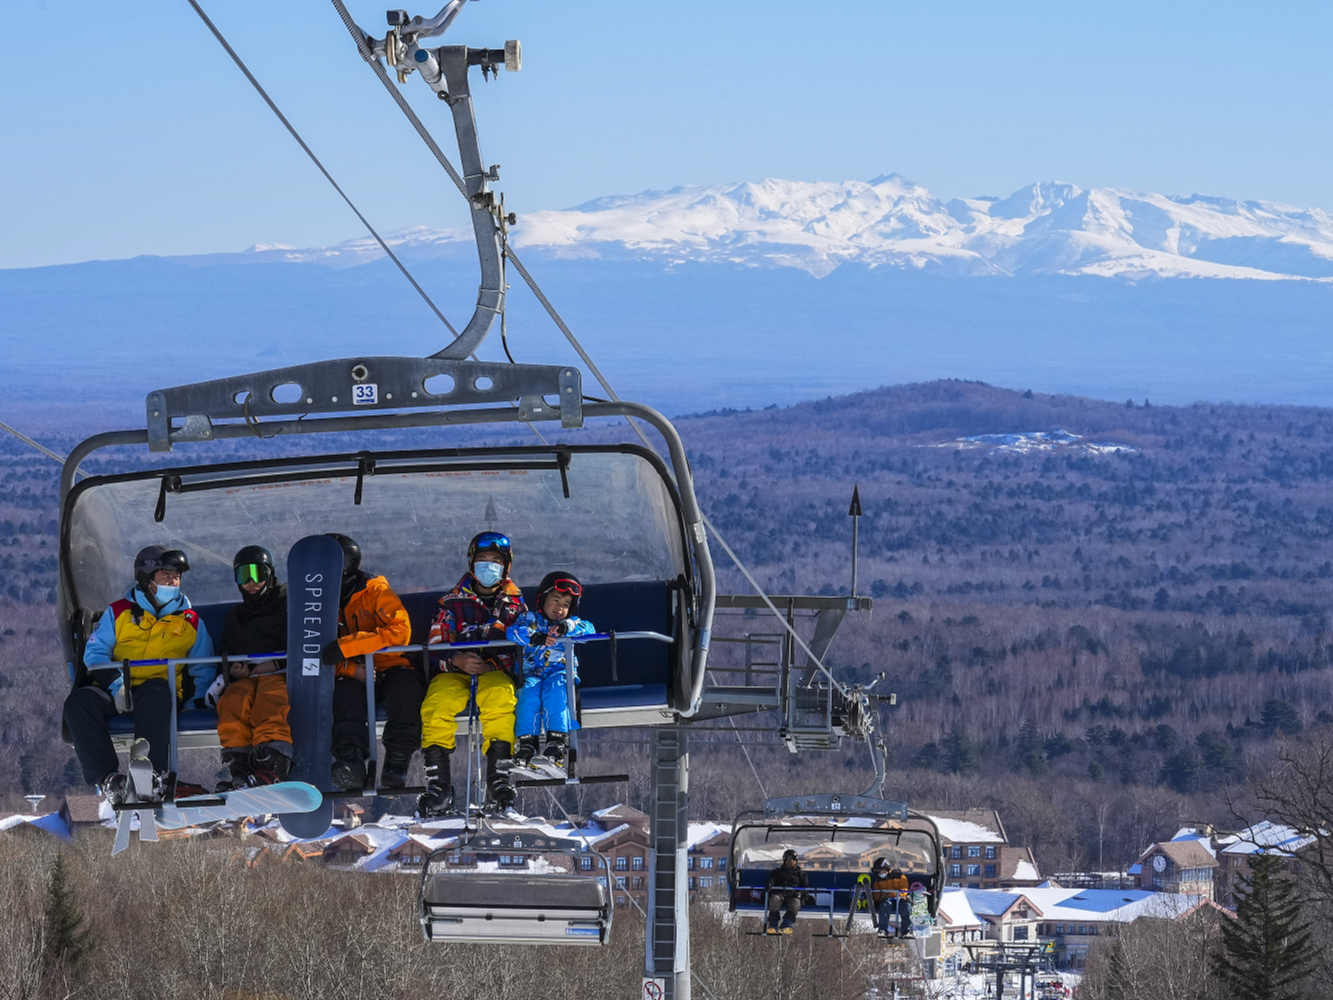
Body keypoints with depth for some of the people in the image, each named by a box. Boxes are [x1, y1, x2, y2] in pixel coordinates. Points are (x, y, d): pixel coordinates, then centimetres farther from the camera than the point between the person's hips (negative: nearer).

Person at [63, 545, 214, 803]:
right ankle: (107, 777, -37)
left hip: (161, 691, -1)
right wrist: (116, 684, -14)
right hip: (115, 692, 1)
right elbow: (95, 653, 5)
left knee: (156, 691, -39)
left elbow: (203, 670, 19)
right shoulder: (118, 613, 13)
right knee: (79, 702, -30)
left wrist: (196, 703, 0)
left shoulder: (190, 622, 16)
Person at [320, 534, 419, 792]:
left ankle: (396, 762, -34)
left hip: (391, 669, -3)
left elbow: (400, 632, -24)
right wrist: (354, 670, -19)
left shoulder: (376, 591, -8)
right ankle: (351, 763, -44)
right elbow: (320, 654, 3)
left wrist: (346, 646, -32)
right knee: (344, 693, -32)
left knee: (406, 687, -35)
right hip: (355, 676, 3)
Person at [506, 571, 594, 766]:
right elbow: (513, 631, -6)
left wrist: (566, 628, -26)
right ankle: (526, 742, -32)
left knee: (556, 689, -34)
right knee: (529, 691, -32)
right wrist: (536, 638, -25)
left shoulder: (572, 623, 17)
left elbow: (587, 629, -5)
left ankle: (556, 740, -39)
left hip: (560, 672, 0)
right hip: (531, 673, 0)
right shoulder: (530, 619, 15)